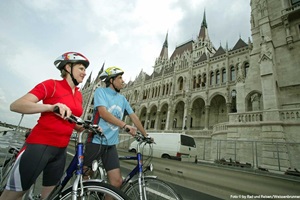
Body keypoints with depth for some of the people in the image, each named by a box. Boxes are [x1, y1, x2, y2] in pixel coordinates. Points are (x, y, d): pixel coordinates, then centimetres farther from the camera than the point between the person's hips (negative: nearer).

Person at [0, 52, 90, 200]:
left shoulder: (79, 95, 10)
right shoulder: (52, 85, -8)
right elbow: (16, 105, -16)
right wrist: (51, 107, -31)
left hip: (61, 150, 6)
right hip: (39, 145, -6)